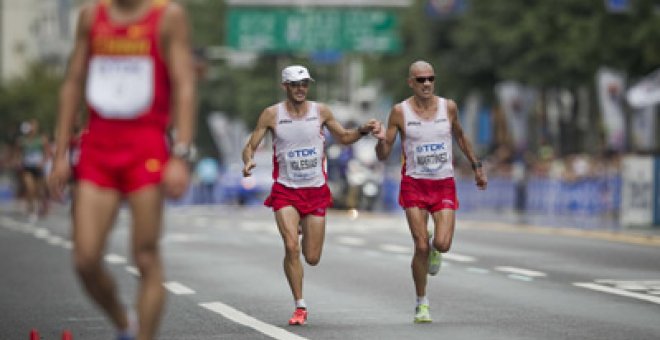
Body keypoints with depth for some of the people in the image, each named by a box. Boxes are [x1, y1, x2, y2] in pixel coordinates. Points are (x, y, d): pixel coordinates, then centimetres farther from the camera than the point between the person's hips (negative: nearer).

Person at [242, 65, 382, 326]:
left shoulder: (320, 111, 2)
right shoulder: (272, 115, -4)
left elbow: (343, 137, 15)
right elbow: (250, 146, 0)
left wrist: (363, 130, -3)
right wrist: (248, 161, -22)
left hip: (316, 190, 2)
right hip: (285, 190, -2)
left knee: (312, 258, 2)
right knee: (291, 247, -19)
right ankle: (300, 307, -6)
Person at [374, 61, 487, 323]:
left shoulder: (448, 107, 2)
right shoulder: (400, 112, -4)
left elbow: (460, 136, 22)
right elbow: (383, 155, -1)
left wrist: (476, 166, 23)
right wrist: (381, 141, -23)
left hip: (444, 185, 1)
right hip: (414, 185, -1)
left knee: (442, 244, -16)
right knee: (421, 247, -9)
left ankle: (434, 250, 24)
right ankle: (421, 304, 10)